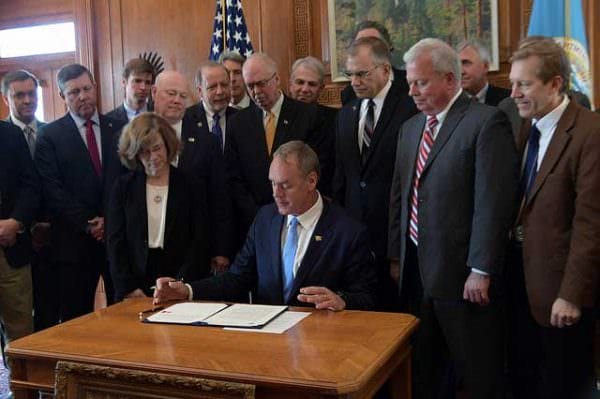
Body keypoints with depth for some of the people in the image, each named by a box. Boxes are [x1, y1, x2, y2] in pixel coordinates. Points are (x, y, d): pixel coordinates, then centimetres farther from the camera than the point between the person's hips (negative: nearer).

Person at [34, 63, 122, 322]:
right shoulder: (49, 136, 3)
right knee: (76, 319, 3)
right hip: (74, 241, -2)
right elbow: (52, 190, -4)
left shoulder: (117, 129, 10)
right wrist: (88, 224, -10)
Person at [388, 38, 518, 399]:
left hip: (463, 275, -7)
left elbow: (493, 203, -16)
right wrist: (396, 257, 14)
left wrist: (481, 271, -18)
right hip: (416, 271, 7)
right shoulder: (410, 128, 14)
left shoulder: (487, 122, -10)